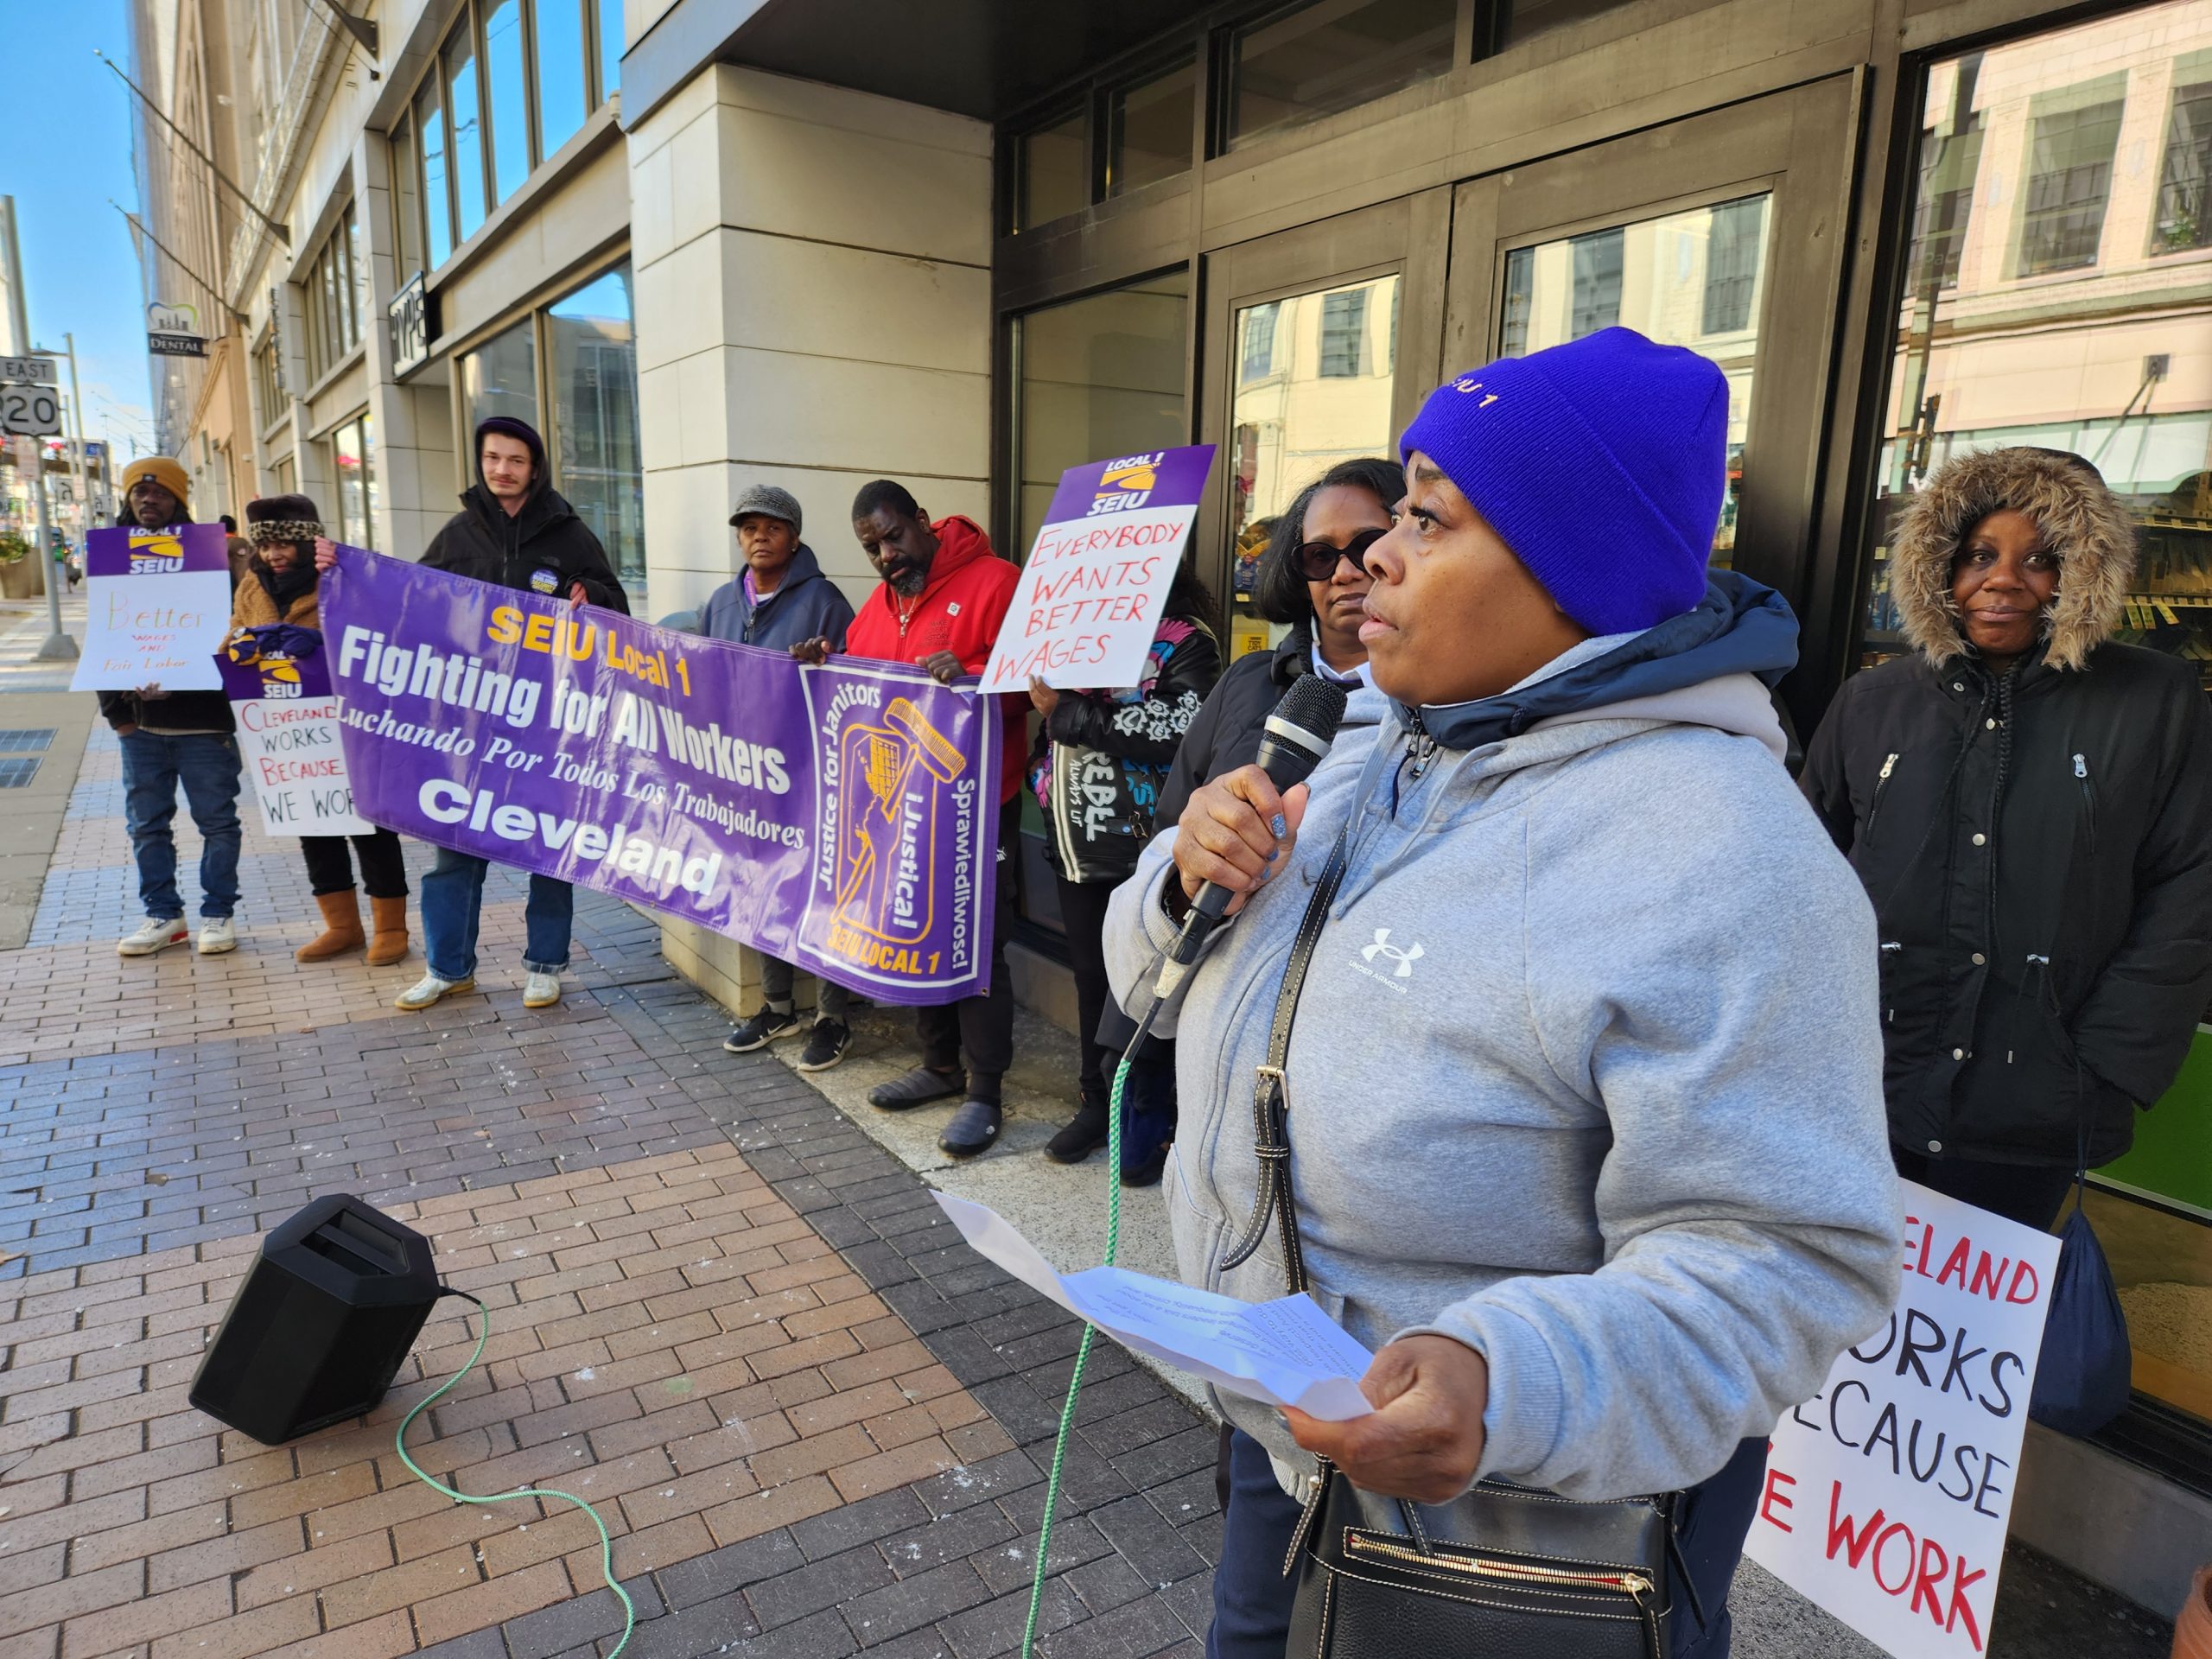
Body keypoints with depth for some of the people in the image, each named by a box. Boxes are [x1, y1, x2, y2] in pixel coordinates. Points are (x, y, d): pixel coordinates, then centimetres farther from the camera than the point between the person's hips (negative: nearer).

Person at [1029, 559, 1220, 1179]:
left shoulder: (1187, 642, -6)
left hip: (1140, 848, -6)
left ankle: (1155, 1121, 17)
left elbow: (1177, 730, -22)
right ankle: (1097, 1103, 31)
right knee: (1090, 977, 16)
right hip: (1075, 843, 6)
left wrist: (1066, 712, -19)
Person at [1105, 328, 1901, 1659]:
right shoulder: (1379, 760, -1)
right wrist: (1190, 886, -15)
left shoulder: (1721, 860, -27)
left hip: (1528, 1504, -6)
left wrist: (1516, 1385, -42)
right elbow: (1191, 987, 6)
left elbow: (1783, 1259, -27)